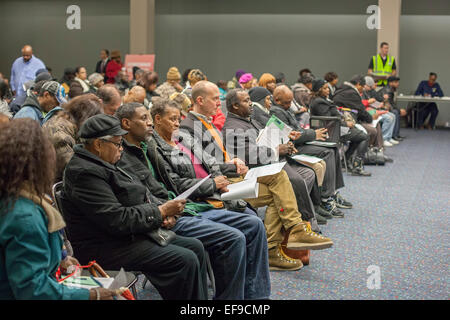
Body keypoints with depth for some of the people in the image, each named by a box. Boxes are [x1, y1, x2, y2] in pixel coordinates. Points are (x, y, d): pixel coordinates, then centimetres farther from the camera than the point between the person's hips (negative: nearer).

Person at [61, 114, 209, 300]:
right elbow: (118, 220, -25)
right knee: (185, 261, -20)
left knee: (195, 247, 6)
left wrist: (163, 212, -1)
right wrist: (161, 211, -17)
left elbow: (140, 195, 19)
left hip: (130, 234, 11)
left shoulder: (103, 164, 14)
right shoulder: (85, 173, -20)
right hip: (107, 248, -11)